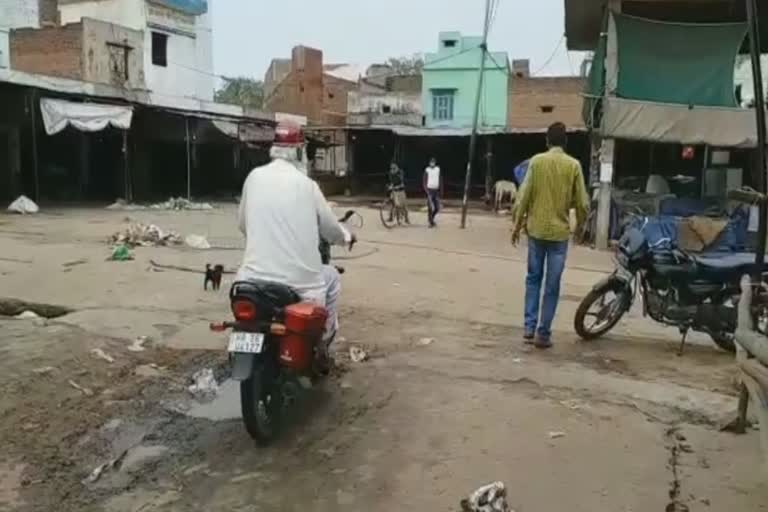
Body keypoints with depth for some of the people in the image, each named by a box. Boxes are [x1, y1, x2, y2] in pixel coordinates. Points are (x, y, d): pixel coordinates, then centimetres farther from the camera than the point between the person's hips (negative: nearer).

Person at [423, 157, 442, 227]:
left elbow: (440, 180, 11)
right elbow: (424, 181, -4)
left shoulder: (438, 169, 7)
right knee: (430, 208, -6)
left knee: (437, 208, 5)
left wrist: (440, 190, 7)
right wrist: (426, 190, -14)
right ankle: (431, 222, 3)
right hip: (429, 190, -4)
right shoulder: (427, 170, -5)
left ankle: (431, 218, 28)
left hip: (436, 190, 4)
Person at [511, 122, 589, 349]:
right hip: (560, 231, -1)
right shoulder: (573, 165, -4)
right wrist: (581, 224, 14)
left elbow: (524, 196, -4)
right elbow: (582, 202, -3)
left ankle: (530, 327, 11)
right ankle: (543, 333, 7)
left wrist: (517, 224, 6)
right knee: (552, 285, 5)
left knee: (533, 279, 15)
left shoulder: (536, 161, -2)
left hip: (536, 229, 1)